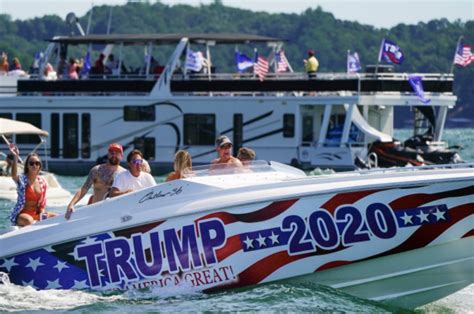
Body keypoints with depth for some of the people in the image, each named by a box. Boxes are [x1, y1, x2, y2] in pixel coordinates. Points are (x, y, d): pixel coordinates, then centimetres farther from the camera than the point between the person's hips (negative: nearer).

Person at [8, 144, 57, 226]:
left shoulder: (42, 181, 6)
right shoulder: (22, 179, -9)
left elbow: (42, 203, 12)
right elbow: (14, 175, -35)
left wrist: (41, 214, -8)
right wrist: (15, 157, -47)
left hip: (36, 214, 5)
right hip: (21, 214, -5)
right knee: (29, 221, -39)